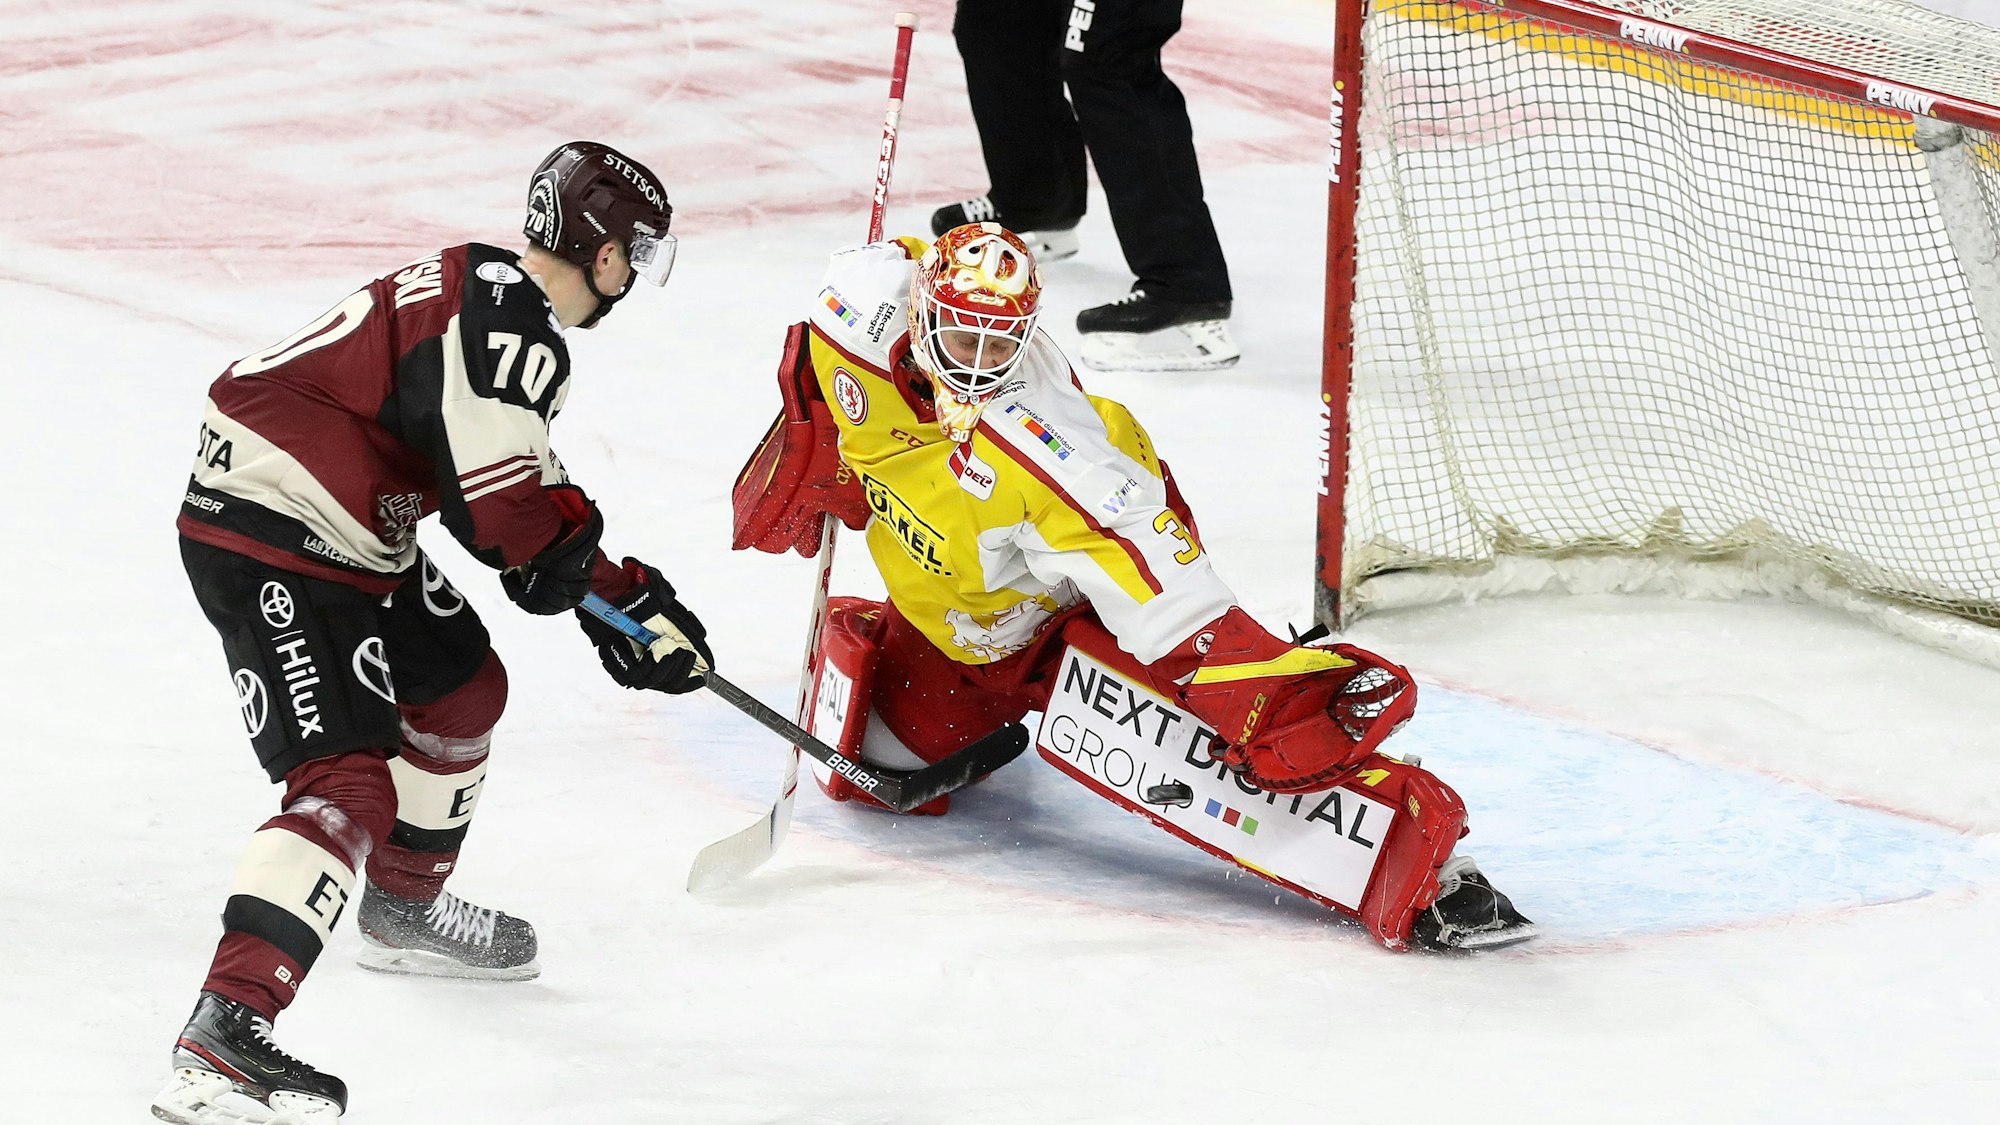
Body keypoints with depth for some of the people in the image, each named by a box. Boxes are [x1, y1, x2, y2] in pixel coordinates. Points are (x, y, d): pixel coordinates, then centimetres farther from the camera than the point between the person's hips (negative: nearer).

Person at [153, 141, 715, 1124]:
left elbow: (519, 492, 19)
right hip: (273, 540, -11)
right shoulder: (504, 324, -20)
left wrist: (611, 595, 15)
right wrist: (633, 600, -10)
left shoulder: (497, 297, 13)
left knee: (462, 690, 27)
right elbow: (507, 514, -24)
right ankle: (223, 1034, -29)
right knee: (348, 787, -19)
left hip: (350, 536, 11)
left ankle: (403, 912, 48)